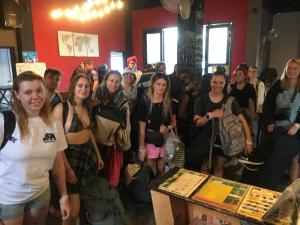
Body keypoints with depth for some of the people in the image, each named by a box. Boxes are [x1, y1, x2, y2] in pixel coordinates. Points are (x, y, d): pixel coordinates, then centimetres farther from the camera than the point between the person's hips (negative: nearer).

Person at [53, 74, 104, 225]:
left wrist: (98, 155, 18)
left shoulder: (86, 108, 8)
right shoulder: (61, 108, -15)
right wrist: (67, 168, -17)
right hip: (71, 155, -7)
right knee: (73, 211, -1)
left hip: (88, 152, 7)